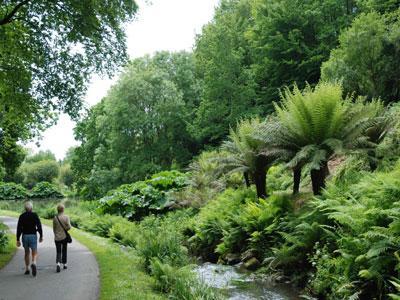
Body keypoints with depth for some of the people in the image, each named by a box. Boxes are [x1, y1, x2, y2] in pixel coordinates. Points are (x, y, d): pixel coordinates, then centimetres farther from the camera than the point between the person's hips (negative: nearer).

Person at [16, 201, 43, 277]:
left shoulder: (21, 216, 1)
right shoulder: (35, 215, -4)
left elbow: (19, 229, -1)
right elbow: (39, 226, -5)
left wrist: (18, 240, 2)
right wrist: (41, 236, 6)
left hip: (25, 236, 2)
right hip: (33, 236, -2)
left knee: (27, 253, 18)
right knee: (34, 253, 1)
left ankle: (27, 269, 22)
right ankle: (33, 264, -28)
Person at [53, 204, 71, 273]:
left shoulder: (55, 218, -5)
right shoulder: (66, 217, -8)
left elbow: (54, 228, 3)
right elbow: (69, 227, -14)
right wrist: (64, 229, 7)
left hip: (57, 237, 0)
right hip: (64, 237, 0)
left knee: (58, 252, 4)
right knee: (64, 251, 16)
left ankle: (58, 263, -18)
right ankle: (64, 264, 23)